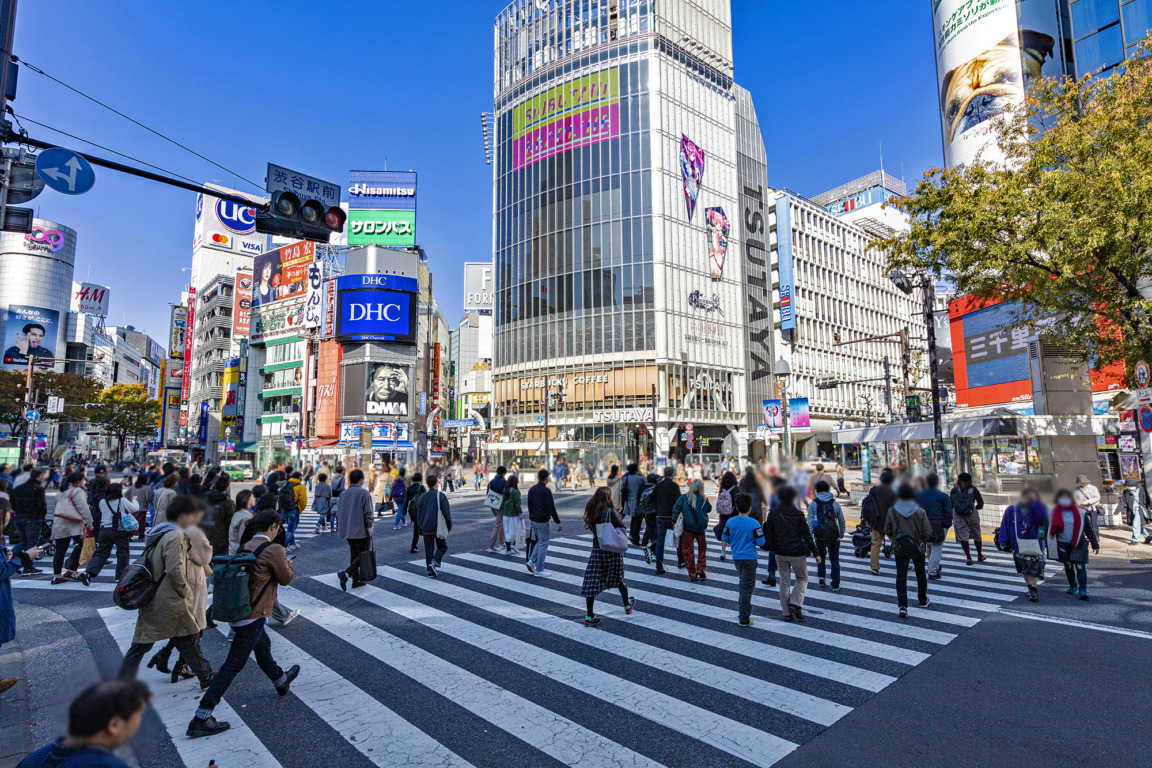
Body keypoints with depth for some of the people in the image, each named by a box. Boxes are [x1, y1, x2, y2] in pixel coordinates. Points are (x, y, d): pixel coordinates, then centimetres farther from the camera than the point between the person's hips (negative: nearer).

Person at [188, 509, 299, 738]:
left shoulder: (245, 548, 5)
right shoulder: (274, 550, -18)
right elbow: (286, 579, -5)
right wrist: (288, 563, 14)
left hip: (238, 612, 9)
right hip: (252, 617, -9)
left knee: (263, 646, 27)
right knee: (233, 665, -3)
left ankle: (281, 680, 49)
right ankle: (201, 719, 1)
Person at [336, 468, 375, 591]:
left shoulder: (343, 493, 10)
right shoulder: (364, 493, -10)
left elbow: (338, 512, 15)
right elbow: (368, 512, -13)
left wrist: (338, 528, 23)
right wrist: (369, 526, -8)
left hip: (347, 530, 7)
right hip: (360, 530, -7)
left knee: (354, 554, 15)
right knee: (363, 554, -1)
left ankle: (356, 580, 16)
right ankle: (346, 573, -19)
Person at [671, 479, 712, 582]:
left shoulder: (684, 497, -7)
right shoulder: (704, 499, -3)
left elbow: (676, 508, -12)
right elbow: (709, 509, 13)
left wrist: (674, 520, -5)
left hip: (688, 528, -2)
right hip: (701, 528, 2)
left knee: (687, 551, 6)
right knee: (702, 548, 22)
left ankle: (692, 575, 9)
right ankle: (700, 570, 13)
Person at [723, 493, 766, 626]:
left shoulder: (730, 521, -4)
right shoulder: (754, 523, -16)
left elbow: (725, 538, 4)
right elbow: (761, 542, -12)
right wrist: (760, 531, 7)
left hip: (736, 557, 5)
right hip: (749, 558, -5)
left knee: (743, 584, 23)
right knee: (747, 587, 0)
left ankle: (743, 612, 29)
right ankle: (744, 619, 0)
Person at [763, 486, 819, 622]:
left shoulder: (773, 513, -2)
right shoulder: (798, 515, -11)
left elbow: (769, 534, 3)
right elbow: (807, 536, -7)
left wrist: (771, 547, 17)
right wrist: (816, 553, -1)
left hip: (780, 553, 3)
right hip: (797, 553, -3)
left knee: (784, 582, 10)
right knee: (802, 579, 15)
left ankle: (787, 613, 11)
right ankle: (795, 604, -3)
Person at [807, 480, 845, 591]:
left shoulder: (813, 503, -1)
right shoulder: (835, 503, 3)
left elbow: (810, 520, -5)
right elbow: (841, 520, 11)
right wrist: (841, 533, 25)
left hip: (819, 536, 0)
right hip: (834, 536, 0)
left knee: (821, 556, 23)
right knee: (834, 560, 8)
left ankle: (821, 577, 13)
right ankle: (835, 585, 5)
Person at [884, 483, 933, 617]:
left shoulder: (892, 511, -10)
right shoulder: (920, 512, -14)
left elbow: (887, 531, -3)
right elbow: (927, 533, -12)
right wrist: (921, 539, 10)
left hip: (899, 549, 0)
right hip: (917, 548, 0)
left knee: (901, 576, 3)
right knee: (920, 574, 21)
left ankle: (902, 606, -8)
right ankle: (923, 601, 38)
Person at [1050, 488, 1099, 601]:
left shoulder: (1080, 513, 3)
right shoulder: (1055, 513, 3)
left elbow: (1089, 529, 7)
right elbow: (1052, 528, 7)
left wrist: (1095, 545, 5)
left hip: (1078, 545, -1)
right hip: (1063, 545, 1)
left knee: (1080, 566, -8)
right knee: (1068, 566, 9)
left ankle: (1083, 589, -5)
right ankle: (1073, 586, 25)